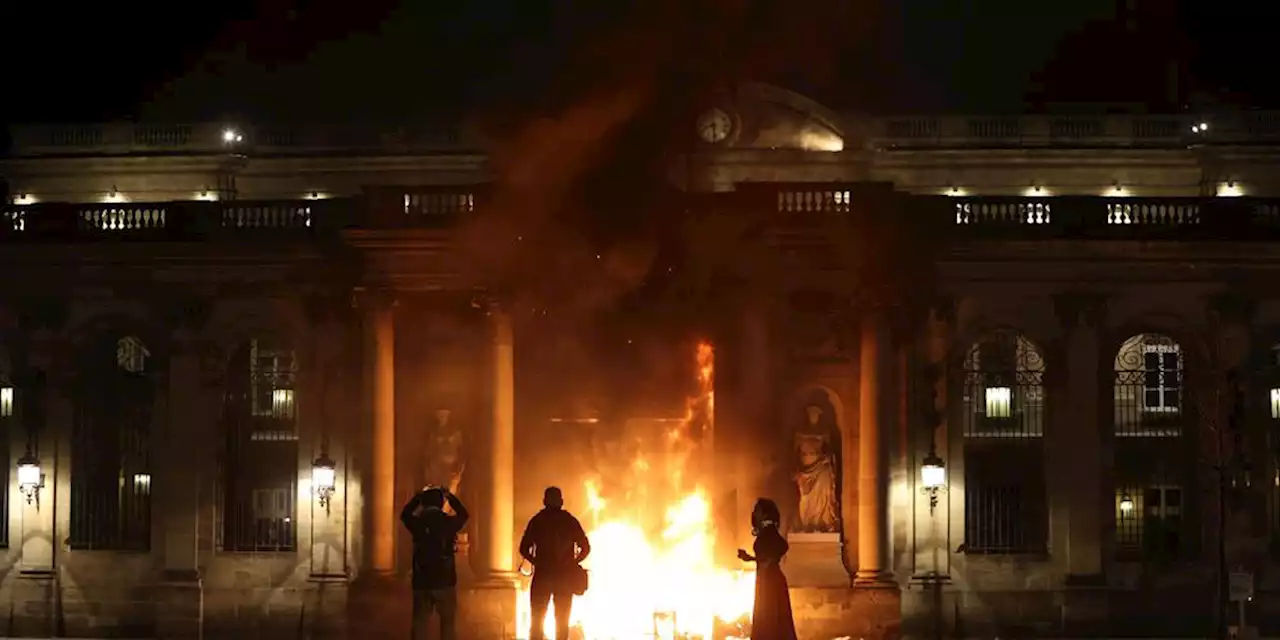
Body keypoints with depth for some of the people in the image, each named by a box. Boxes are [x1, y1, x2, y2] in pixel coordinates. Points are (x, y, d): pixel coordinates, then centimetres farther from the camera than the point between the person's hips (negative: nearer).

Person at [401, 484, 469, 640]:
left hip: (421, 582, 2)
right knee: (448, 623, 7)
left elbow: (405, 514, 21)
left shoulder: (418, 523, -2)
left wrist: (419, 495, 25)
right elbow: (463, 515, 16)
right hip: (444, 582, -2)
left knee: (420, 624, 6)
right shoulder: (448, 522, -6)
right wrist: (450, 496, 23)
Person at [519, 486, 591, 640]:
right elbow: (585, 548, 0)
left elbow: (524, 549, -4)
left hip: (542, 575, -1)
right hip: (565, 576, 1)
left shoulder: (537, 521, 1)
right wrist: (572, 563, 12)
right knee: (562, 622, 7)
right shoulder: (570, 521, 3)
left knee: (537, 620, 3)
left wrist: (537, 562, 11)